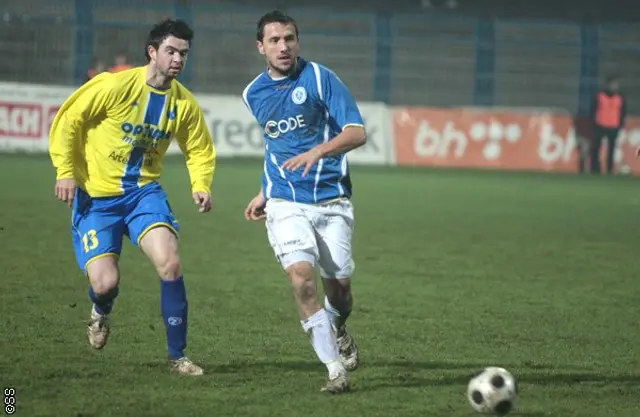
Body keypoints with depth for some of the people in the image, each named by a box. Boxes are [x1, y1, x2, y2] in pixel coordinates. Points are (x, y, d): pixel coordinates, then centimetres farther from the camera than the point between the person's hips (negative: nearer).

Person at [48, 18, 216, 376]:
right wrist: (66, 171, -13)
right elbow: (68, 121, -7)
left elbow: (200, 151, 13)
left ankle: (178, 356, -8)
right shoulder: (115, 86, -16)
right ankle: (101, 313, 30)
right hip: (95, 196, -3)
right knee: (106, 283, -12)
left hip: (145, 192, 3)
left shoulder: (185, 103, -2)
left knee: (170, 263, -21)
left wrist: (201, 186, -6)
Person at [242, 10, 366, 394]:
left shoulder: (320, 78, -5)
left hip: (332, 200, -2)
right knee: (301, 276, -21)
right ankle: (336, 369, -15)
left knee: (339, 286, 0)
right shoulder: (254, 95, 10)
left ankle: (338, 333, 38)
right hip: (286, 204, 2)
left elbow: (357, 132, -12)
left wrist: (317, 152, -28)